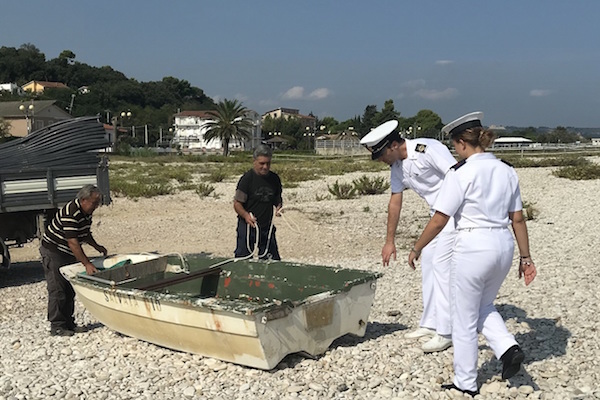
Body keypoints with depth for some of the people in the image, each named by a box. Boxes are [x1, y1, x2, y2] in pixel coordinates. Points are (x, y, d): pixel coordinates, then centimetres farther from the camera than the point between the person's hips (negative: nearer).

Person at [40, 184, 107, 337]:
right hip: (53, 252, -9)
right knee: (57, 290, -7)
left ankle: (68, 323, 18)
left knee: (70, 290, 11)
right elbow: (73, 242, -32)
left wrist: (96, 246, 3)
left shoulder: (87, 212, 2)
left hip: (68, 254, 9)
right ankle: (57, 327, -1)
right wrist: (87, 264, -32)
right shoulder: (70, 213, -28)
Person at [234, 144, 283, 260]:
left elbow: (278, 200, 18)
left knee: (273, 260, 9)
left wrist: (278, 208, -4)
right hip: (248, 226, -4)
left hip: (267, 227, 4)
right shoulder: (247, 178, -11)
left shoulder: (275, 179, 5)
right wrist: (246, 215, -29)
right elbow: (237, 203, -11)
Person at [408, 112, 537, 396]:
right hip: (504, 245, 7)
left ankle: (466, 384, 22)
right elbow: (518, 218, 9)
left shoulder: (461, 173, -13)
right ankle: (508, 348, 7)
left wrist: (416, 249, 2)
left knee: (465, 320, 10)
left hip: (473, 247, -7)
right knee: (484, 306, 29)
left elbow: (438, 221, -11)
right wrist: (526, 258, 16)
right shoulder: (506, 171, 6)